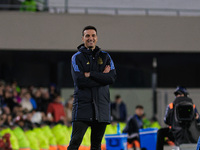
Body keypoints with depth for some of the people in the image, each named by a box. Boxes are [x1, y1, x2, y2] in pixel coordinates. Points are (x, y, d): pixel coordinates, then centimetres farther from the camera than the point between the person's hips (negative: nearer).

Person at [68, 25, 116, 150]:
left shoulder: (105, 57, 12)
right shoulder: (77, 57, 3)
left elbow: (112, 78, -4)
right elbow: (79, 81, -11)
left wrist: (90, 74, -9)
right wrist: (101, 76, -8)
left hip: (102, 105, 3)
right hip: (83, 103, -3)